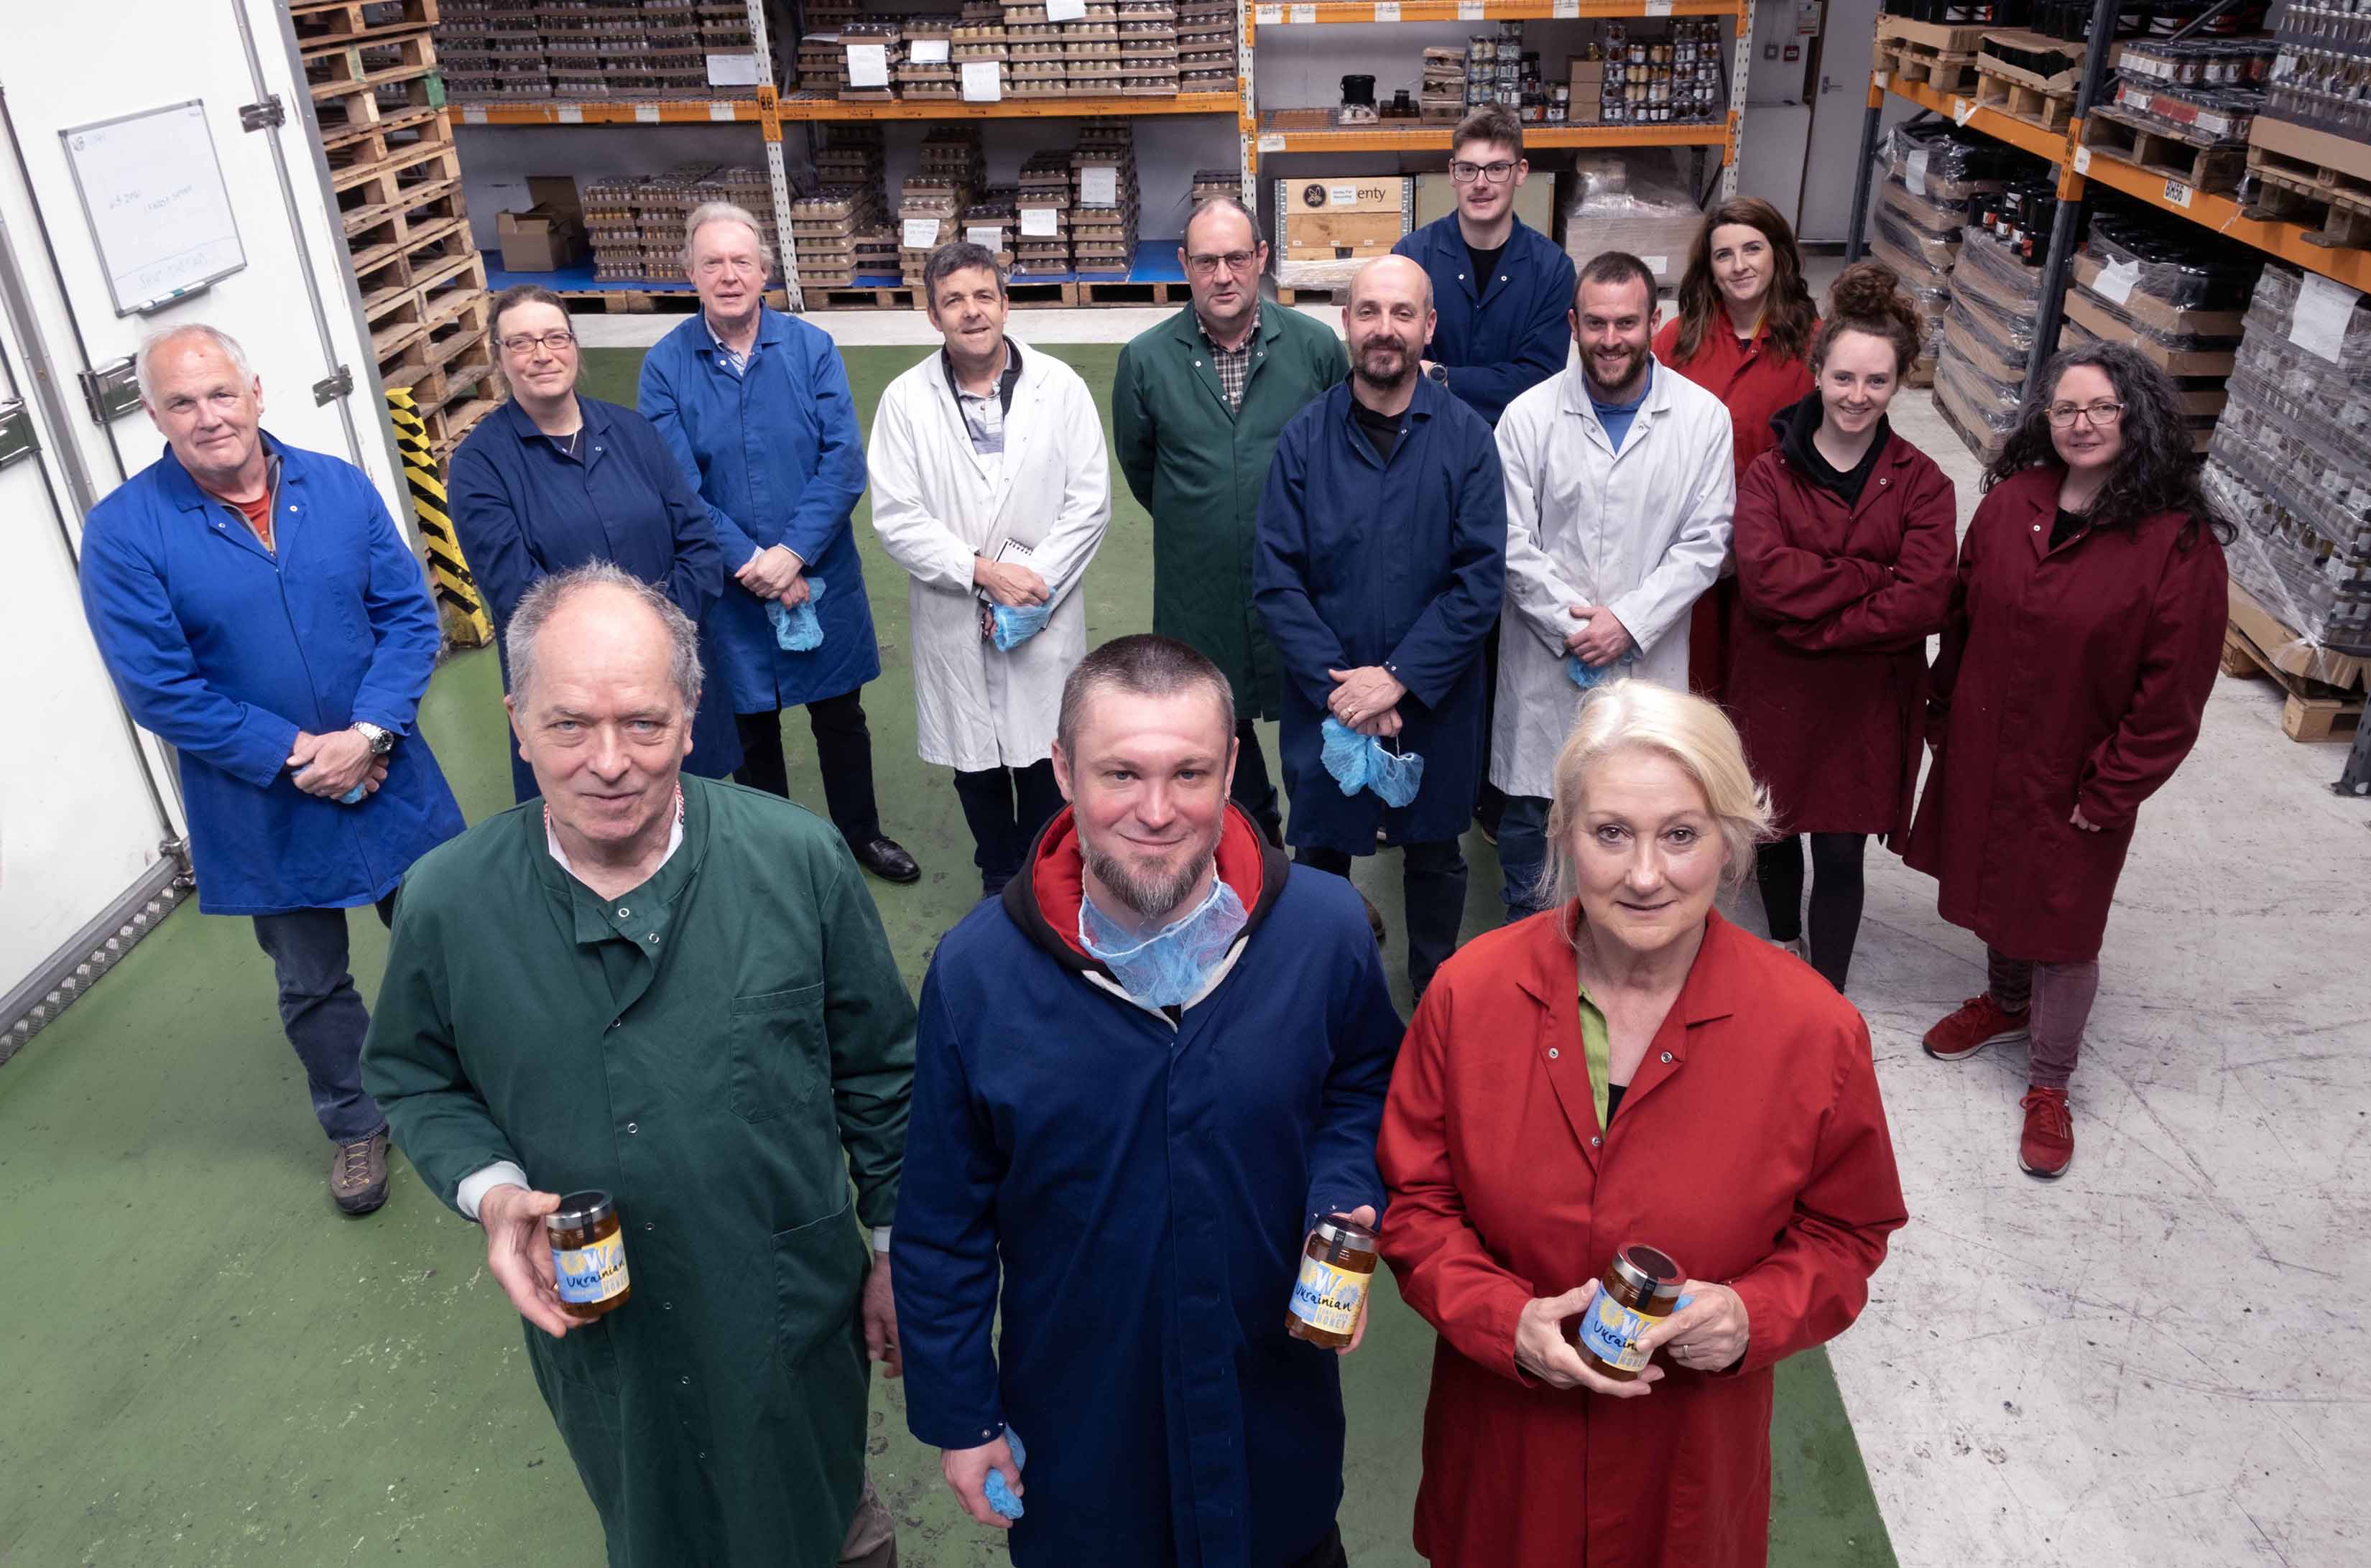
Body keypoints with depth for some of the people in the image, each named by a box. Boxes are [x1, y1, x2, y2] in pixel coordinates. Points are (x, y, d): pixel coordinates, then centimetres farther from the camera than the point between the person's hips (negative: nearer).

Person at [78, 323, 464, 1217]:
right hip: (264, 811, -1)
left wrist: (369, 734, -19)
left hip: (388, 775, 2)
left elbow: (409, 616, -6)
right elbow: (156, 687, -14)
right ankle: (356, 1123, 39)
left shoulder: (340, 487, -5)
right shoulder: (124, 532, -12)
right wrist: (294, 754, -19)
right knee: (311, 985, 16)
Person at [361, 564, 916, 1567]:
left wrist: (898, 1250, 1)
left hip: (796, 1315, -1)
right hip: (597, 1328, 2)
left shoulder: (800, 862, -19)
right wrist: (488, 1192, -16)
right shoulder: (446, 905, -15)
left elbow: (879, 1072, -7)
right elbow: (413, 1077, 3)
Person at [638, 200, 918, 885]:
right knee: (752, 730, 16)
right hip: (729, 591, 0)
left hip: (822, 578, 0)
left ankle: (860, 833, 38)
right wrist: (751, 564, -18)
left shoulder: (812, 349, -7)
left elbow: (844, 463, -13)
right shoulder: (665, 365, -7)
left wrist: (790, 555, -20)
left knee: (840, 717, 16)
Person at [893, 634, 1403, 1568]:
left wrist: (1343, 1201, -15)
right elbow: (942, 1225, -8)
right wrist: (957, 1416, -2)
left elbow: (1365, 1082, 3)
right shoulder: (976, 973, -19)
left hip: (1275, 1401, 1)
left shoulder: (1326, 931, -17)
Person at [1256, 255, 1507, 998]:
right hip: (1326, 703, 0)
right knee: (1321, 854, 13)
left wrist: (1398, 677, -17)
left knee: (1435, 856, 16)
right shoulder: (1304, 438, -4)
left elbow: (1481, 578, -10)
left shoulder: (1466, 437, -6)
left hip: (1434, 701, 0)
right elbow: (1277, 580, -7)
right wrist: (1337, 685, -15)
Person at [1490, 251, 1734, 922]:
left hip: (1649, 659, 0)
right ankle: (1521, 923, 35)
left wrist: (1628, 622, -13)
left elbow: (1704, 544, -5)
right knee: (1528, 803, 12)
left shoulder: (1703, 417, -3)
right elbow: (1513, 545, -6)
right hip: (1546, 658, 0)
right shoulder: (1530, 415, -5)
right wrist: (1571, 623, -13)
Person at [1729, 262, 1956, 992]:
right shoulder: (1770, 472, -5)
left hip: (1869, 703, -1)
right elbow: (1764, 576, -21)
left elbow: (1922, 604, -17)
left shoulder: (1922, 485, -4)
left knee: (1841, 851, 5)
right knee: (1776, 830, 18)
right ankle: (1785, 945, 45)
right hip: (1775, 693, 1)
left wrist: (1809, 624, -19)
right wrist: (1872, 577, -20)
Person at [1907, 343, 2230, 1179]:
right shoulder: (2010, 501, -5)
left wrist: (2109, 794, -12)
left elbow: (2172, 694, -15)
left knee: (2063, 925, 7)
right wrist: (1945, 717, 7)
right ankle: (2005, 1001, 50)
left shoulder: (2181, 544, -17)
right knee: (1994, 887, 23)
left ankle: (2049, 1085, 26)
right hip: (1983, 756, 4)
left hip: (2076, 783, -4)